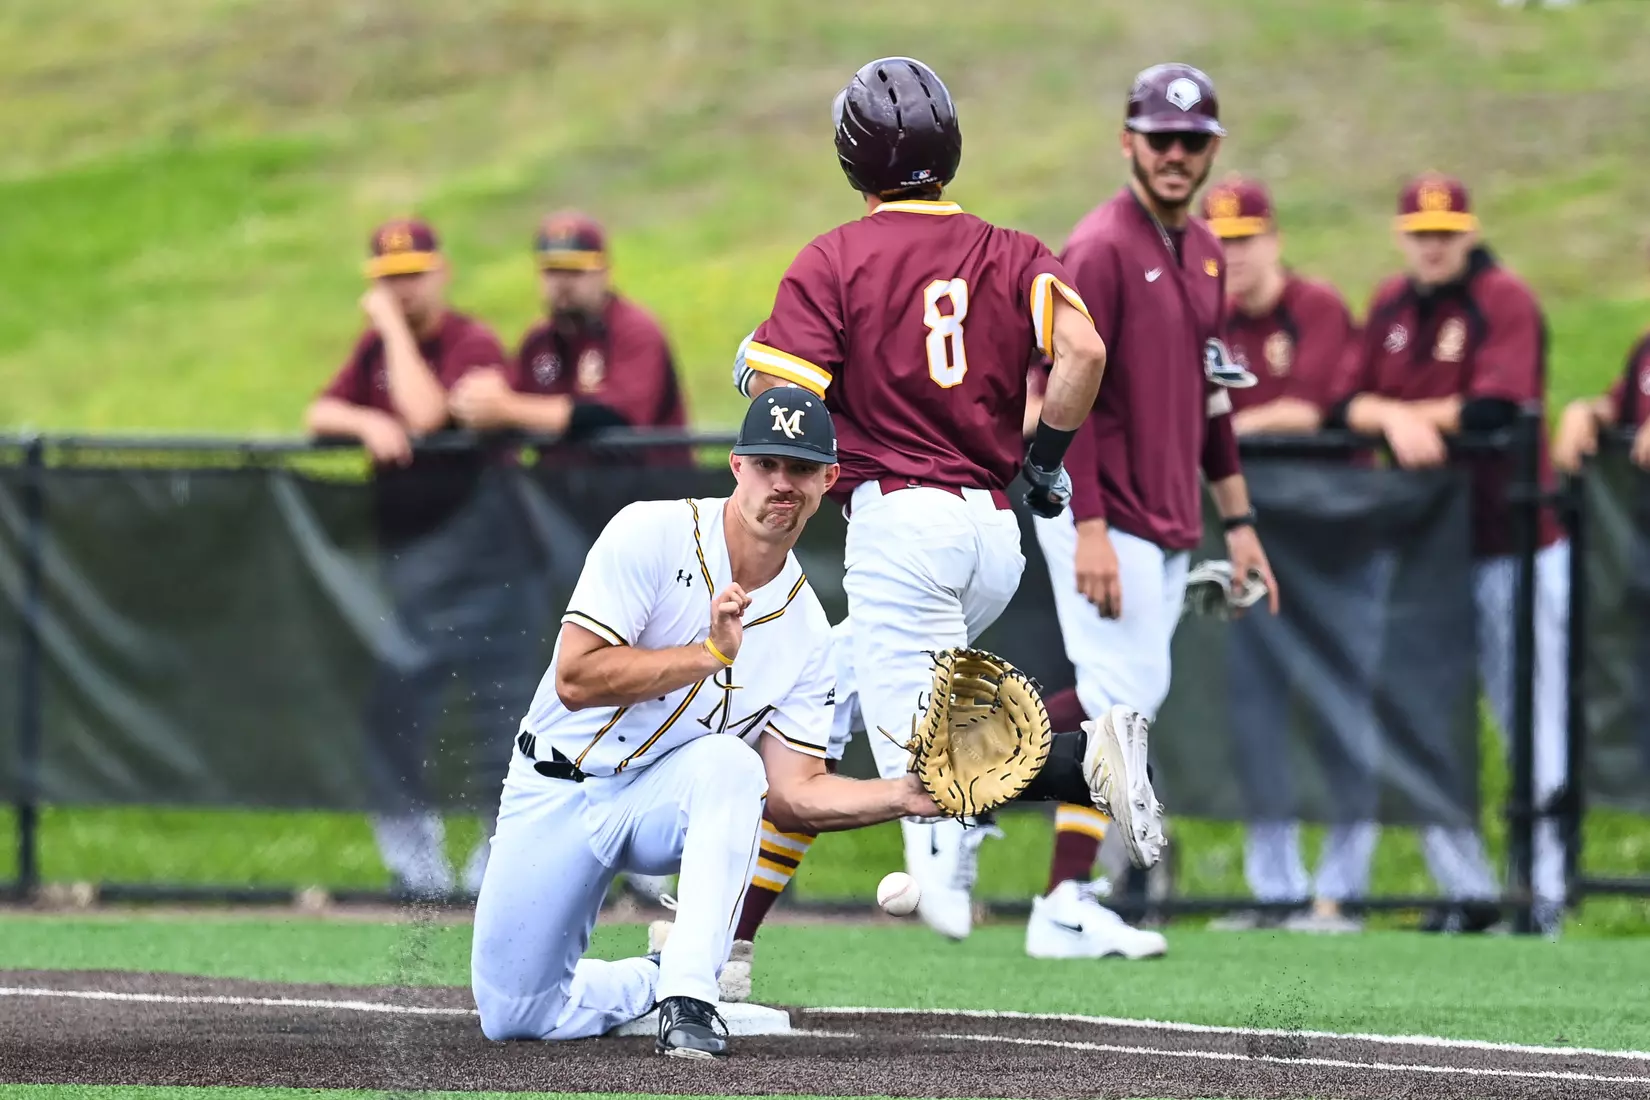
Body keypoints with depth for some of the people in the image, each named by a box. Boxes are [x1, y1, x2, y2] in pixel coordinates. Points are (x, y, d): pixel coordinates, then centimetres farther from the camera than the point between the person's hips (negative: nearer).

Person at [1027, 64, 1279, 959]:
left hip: (1167, 526, 9)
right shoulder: (1100, 249, -13)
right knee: (1122, 700, -9)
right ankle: (1066, 909, -5)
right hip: (1106, 516, -9)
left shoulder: (1202, 253, 14)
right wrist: (1089, 530, -24)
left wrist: (1237, 520, 18)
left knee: (1130, 700, 9)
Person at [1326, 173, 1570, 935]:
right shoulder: (1389, 307, 11)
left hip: (1508, 543, -6)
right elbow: (1344, 406, 4)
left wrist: (1410, 413, -8)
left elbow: (1497, 406, -20)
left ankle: (1545, 891, 3)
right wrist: (1392, 418, -17)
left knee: (1532, 726, -2)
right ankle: (1465, 891, 12)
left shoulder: (1506, 302, -8)